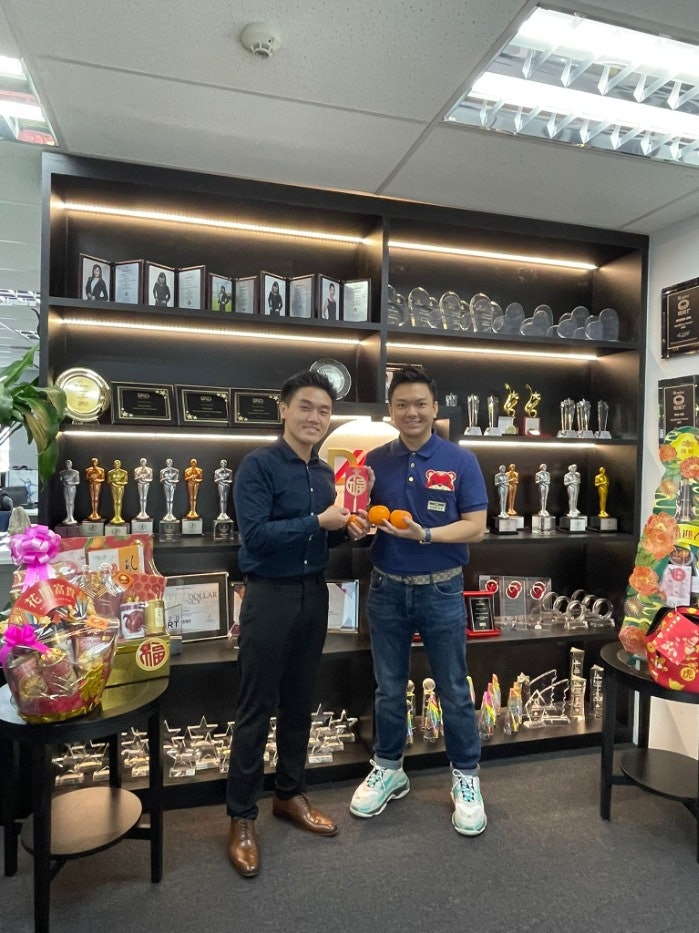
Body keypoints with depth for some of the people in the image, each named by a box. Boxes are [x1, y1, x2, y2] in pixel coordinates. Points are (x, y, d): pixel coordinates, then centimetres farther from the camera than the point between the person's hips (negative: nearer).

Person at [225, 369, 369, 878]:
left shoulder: (326, 473, 9)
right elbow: (255, 535, -22)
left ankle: (291, 794, 35)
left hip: (314, 594, 7)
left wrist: (348, 531, -3)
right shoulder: (258, 465, -13)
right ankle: (242, 817, 20)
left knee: (300, 703, 18)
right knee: (256, 710, 4)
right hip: (270, 596, -6)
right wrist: (319, 521, -22)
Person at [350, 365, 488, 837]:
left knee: (454, 690, 10)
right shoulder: (375, 461, 1)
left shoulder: (461, 460, -7)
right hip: (387, 589, 3)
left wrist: (425, 534, -23)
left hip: (441, 590, -2)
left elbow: (476, 527, -9)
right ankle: (389, 770, 36)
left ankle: (466, 779, 30)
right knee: (389, 688, 16)